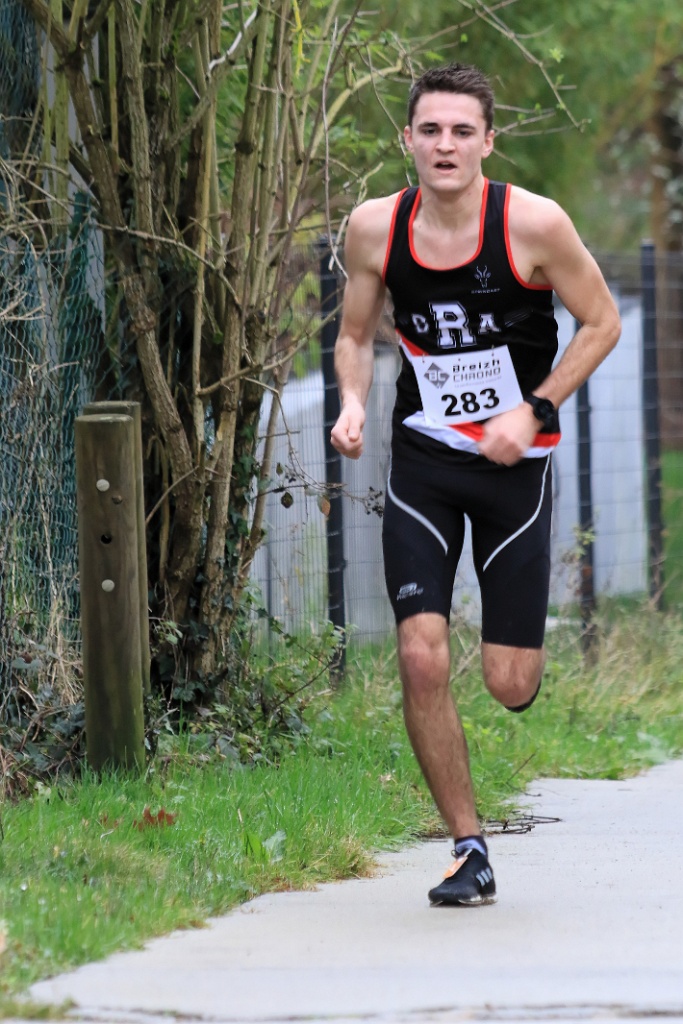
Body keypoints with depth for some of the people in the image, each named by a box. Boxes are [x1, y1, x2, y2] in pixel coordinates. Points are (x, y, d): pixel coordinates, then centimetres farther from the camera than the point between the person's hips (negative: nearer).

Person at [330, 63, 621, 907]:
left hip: (514, 460, -2)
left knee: (510, 683, -2)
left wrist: (535, 410, -14)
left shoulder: (533, 223, -15)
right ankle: (468, 850, 1)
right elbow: (355, 334, 9)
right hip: (422, 458, 2)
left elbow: (601, 322, -3)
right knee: (421, 658, -13)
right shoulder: (375, 228, -6)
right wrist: (353, 402, -11)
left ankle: (522, 646, 39)